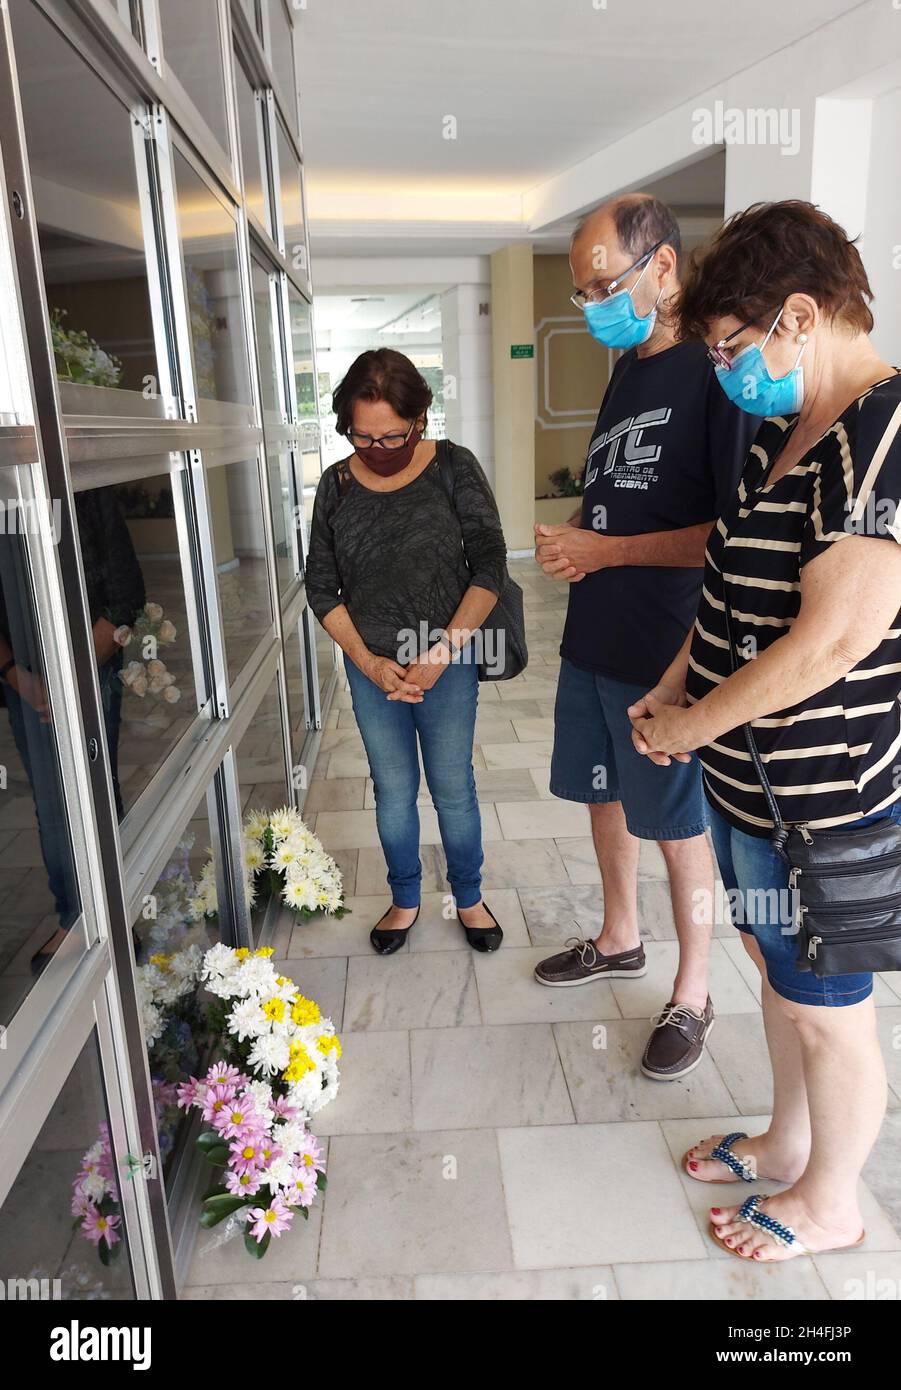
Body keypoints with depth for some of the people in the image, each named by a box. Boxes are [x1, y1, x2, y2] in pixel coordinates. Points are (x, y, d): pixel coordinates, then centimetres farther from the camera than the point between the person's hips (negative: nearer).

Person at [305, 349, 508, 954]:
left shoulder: (454, 469, -8)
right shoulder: (337, 485, -2)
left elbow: (489, 567, -9)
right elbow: (322, 587, 2)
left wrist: (443, 651, -17)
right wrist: (369, 662, -8)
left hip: (447, 667, -2)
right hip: (372, 670, 2)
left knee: (454, 791, 11)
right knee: (393, 792, 14)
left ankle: (469, 898, 33)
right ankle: (405, 900, 35)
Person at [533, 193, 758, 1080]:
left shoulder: (717, 368, -15)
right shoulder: (625, 370, 12)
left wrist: (609, 551, -20)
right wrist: (572, 545, 0)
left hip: (668, 650, -8)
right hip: (595, 639, 8)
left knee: (677, 824, 6)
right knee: (606, 796, 19)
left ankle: (691, 994, 27)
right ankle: (619, 941, 41)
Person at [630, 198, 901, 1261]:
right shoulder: (784, 433, 8)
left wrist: (698, 723, -15)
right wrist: (673, 692, 6)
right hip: (747, 776, 9)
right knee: (774, 966, 25)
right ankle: (787, 1142, 49)